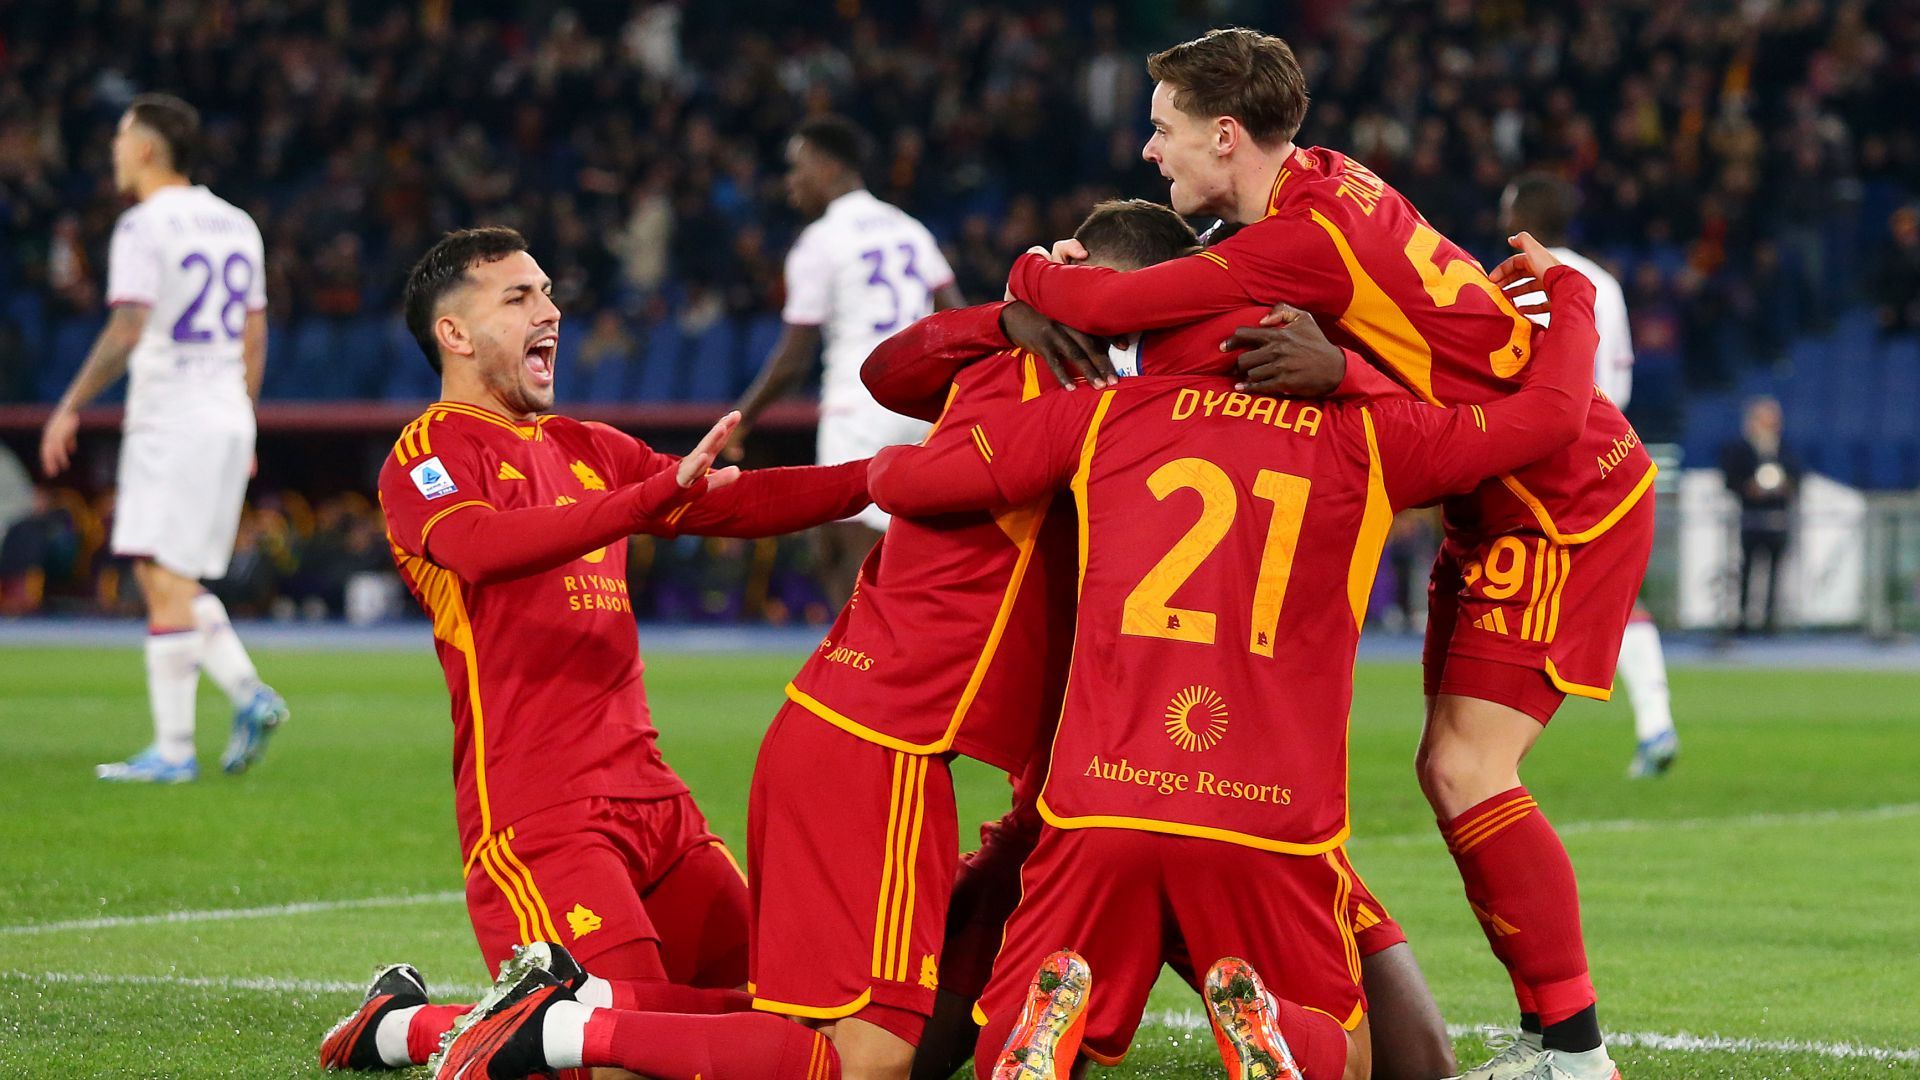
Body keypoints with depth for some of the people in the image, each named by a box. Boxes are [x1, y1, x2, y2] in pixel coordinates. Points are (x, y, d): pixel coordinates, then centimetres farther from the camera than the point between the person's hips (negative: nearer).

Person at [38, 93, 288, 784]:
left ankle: (173, 748, -10)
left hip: (168, 420, -8)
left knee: (164, 580, -7)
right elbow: (254, 338, 18)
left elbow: (126, 333, -18)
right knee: (172, 582, 15)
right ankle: (250, 695, -1)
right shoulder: (236, 225, 15)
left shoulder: (144, 227, -9)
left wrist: (70, 408, -12)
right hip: (228, 418, 8)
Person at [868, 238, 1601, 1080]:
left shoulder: (1105, 415, 11)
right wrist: (1565, 289, 30)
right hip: (1275, 820, -1)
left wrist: (888, 466, 35)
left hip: (1102, 800, 1)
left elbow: (903, 481, 10)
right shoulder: (1364, 440, 8)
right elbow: (1554, 412, 11)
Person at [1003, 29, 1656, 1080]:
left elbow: (1113, 306, -27)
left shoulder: (1303, 238, -26)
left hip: (1563, 498, -10)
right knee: (1451, 769, 8)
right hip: (1502, 501, 10)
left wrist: (1035, 275, -6)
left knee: (1467, 769, -14)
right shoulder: (1323, 183, 3)